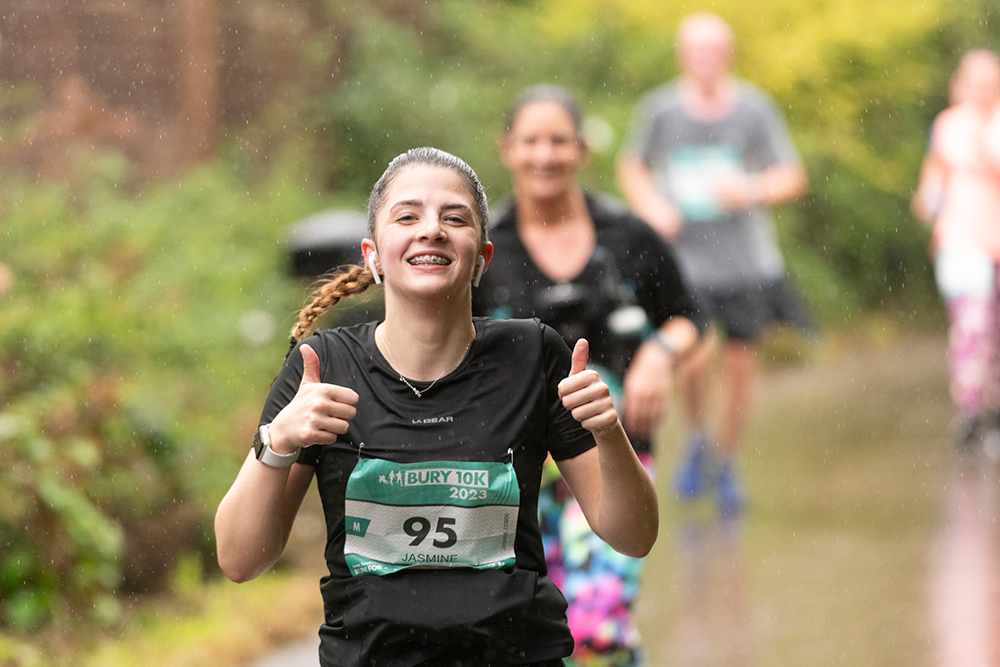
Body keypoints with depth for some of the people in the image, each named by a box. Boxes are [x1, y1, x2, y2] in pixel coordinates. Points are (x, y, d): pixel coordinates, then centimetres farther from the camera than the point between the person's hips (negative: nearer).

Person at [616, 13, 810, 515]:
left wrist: (751, 190, -19)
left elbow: (792, 177, 1)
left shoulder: (754, 109, -4)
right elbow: (632, 168, 12)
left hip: (745, 259, 1)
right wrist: (651, 206, -7)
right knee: (692, 356, -17)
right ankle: (696, 440, 12)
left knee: (740, 362, 6)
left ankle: (728, 467, 26)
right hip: (684, 253, -1)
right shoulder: (660, 109, -3)